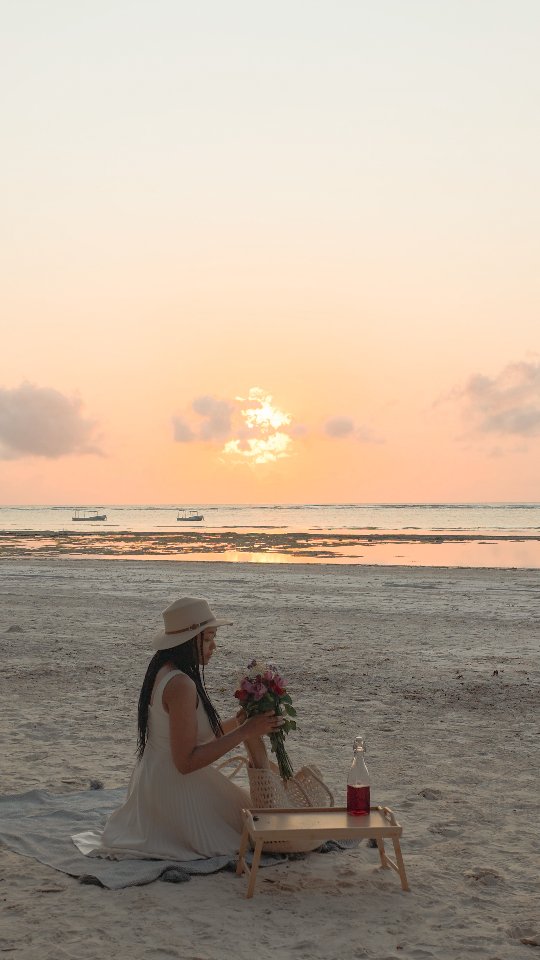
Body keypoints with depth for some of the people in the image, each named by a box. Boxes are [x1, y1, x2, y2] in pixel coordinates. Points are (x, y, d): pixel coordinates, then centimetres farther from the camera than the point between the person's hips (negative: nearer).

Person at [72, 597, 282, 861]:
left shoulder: (163, 671, 4)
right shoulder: (181, 685, -26)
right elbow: (186, 761, -27)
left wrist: (235, 723, 1)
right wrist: (243, 732, -26)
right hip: (176, 787, -10)